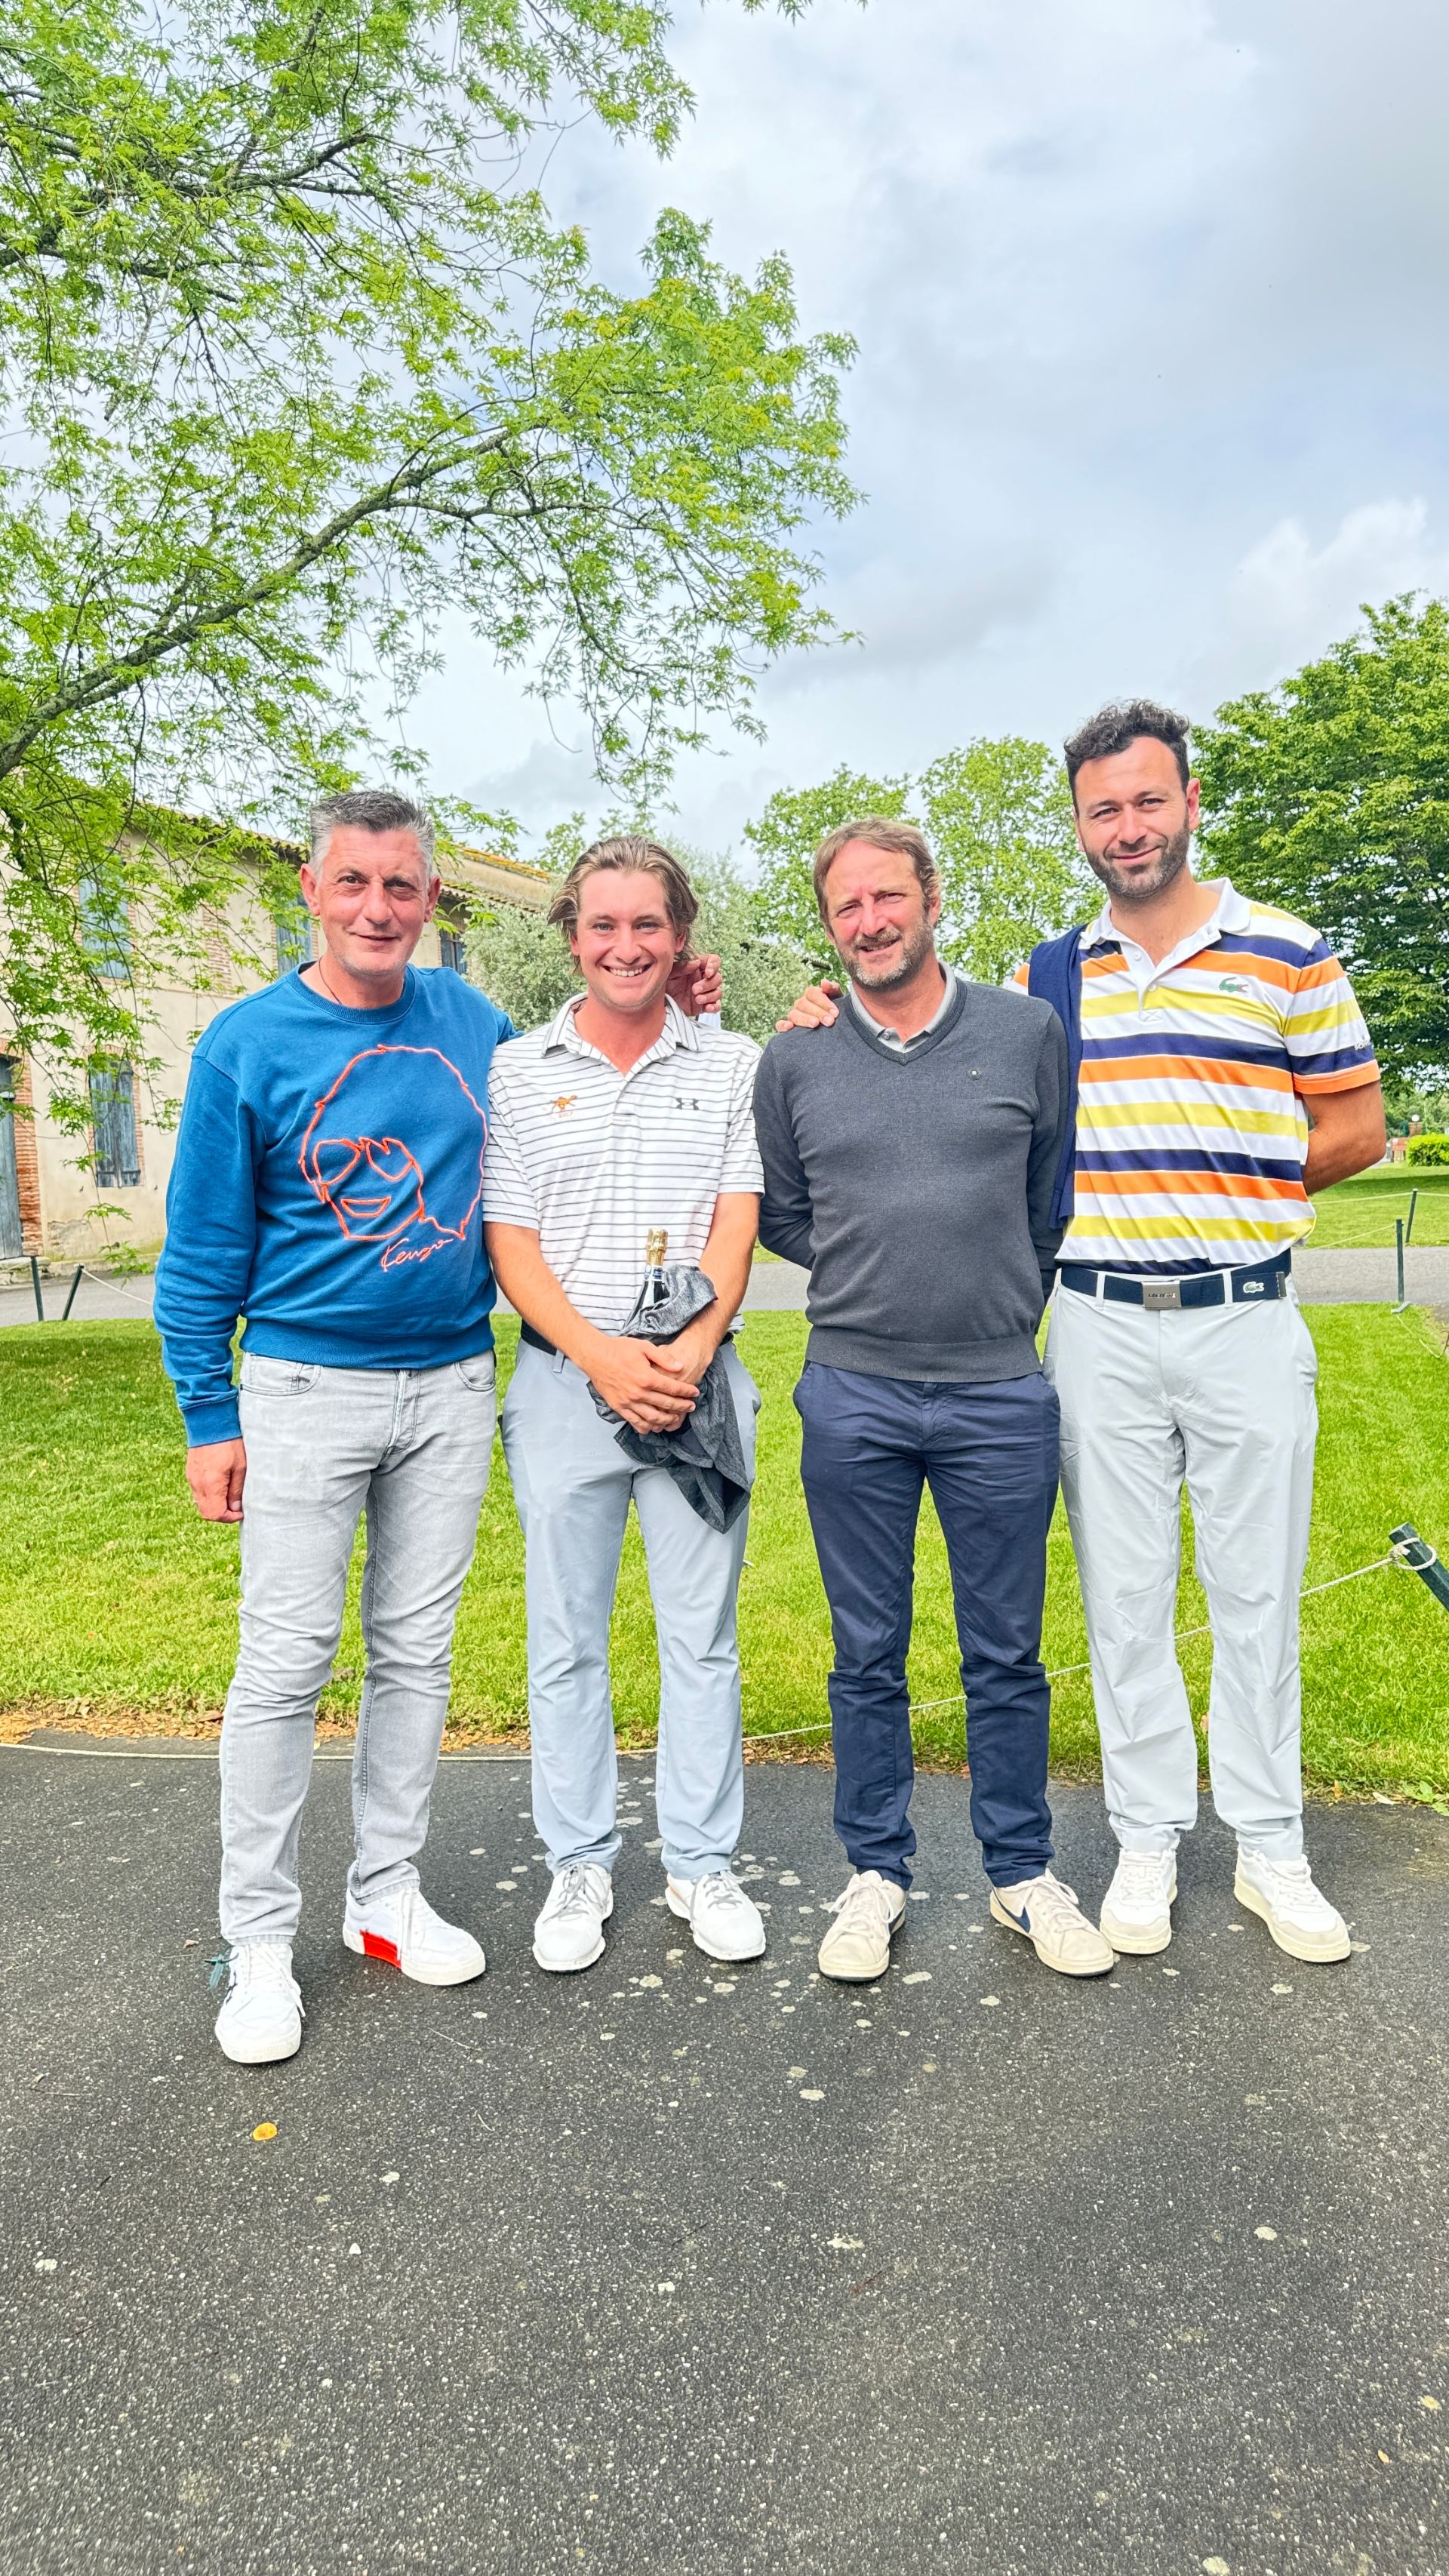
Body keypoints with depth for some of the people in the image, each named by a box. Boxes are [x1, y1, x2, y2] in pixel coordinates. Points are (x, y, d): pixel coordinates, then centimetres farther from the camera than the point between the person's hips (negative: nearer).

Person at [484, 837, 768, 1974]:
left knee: (703, 1631, 7)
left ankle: (703, 1862, 23)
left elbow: (736, 1226, 0)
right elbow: (508, 1241, 0)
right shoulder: (515, 1073, 5)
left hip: (698, 1381, 0)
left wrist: (690, 1350, -15)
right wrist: (600, 1356, -13)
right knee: (567, 1636, 8)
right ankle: (580, 1867, 24)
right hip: (563, 1380, 0)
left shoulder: (733, 1066, 6)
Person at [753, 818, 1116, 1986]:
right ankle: (876, 1872, 27)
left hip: (1002, 1396, 0)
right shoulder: (795, 1061, 5)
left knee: (1007, 1657, 10)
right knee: (868, 1657, 11)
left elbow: (1060, 1195, 11)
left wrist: (1005, 1302, 10)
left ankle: (1024, 1872, 28)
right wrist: (871, 1276, 8)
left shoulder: (1029, 1031, 3)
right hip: (852, 1398, 1)